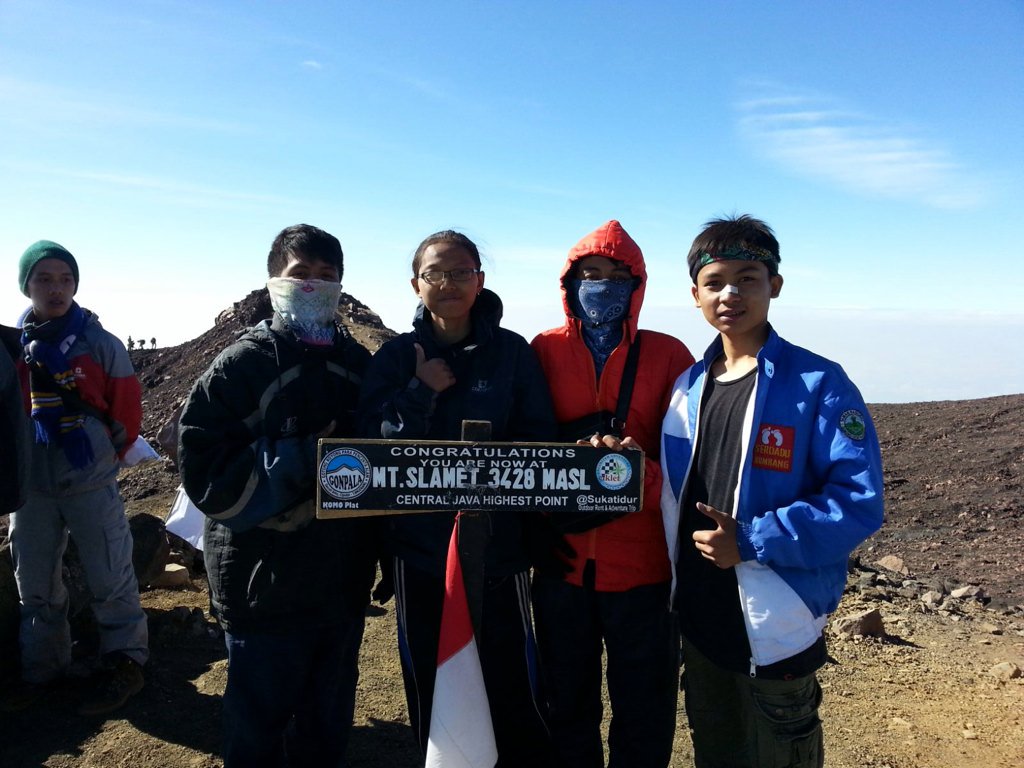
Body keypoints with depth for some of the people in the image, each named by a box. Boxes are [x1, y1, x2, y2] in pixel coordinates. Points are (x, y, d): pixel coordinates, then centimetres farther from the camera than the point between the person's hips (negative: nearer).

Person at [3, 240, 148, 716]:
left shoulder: (101, 343, -7)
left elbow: (126, 412, -2)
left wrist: (101, 457, 0)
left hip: (90, 483, -4)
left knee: (109, 578, 4)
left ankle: (125, 663, 20)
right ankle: (43, 667, 31)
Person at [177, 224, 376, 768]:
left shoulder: (360, 367, 5)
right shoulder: (242, 366, -7)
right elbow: (206, 476, -15)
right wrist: (305, 458, -21)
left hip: (343, 585, 4)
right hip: (265, 590, -4)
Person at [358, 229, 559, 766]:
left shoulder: (513, 352, -1)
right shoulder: (396, 356, 3)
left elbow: (540, 444, -1)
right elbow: (372, 446, -4)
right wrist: (420, 392, -15)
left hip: (498, 547, -1)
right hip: (419, 548, 2)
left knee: (514, 692, 3)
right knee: (429, 698, 15)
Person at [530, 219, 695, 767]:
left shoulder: (667, 355, -1)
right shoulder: (545, 351, 2)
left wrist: (644, 476, -22)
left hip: (643, 563, -1)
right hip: (562, 562, 1)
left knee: (644, 716, 13)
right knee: (568, 705, 18)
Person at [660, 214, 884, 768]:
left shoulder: (819, 385, -13)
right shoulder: (687, 388, 4)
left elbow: (859, 502, -19)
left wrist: (750, 541, -24)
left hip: (777, 630, -5)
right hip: (699, 623, 6)